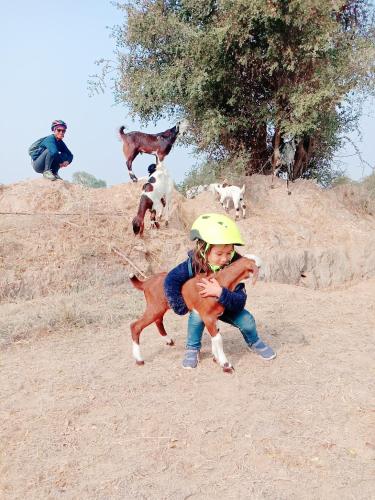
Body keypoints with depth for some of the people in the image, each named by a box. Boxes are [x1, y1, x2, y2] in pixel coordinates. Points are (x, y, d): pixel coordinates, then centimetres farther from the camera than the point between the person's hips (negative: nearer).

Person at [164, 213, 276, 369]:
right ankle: (192, 348, -5)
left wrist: (220, 293, -54)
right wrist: (181, 307, -31)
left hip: (226, 307, 1)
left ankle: (254, 342, 23)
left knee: (247, 321, -14)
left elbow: (239, 303, -38)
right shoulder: (194, 264, -34)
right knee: (197, 313, -32)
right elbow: (171, 281, -34)